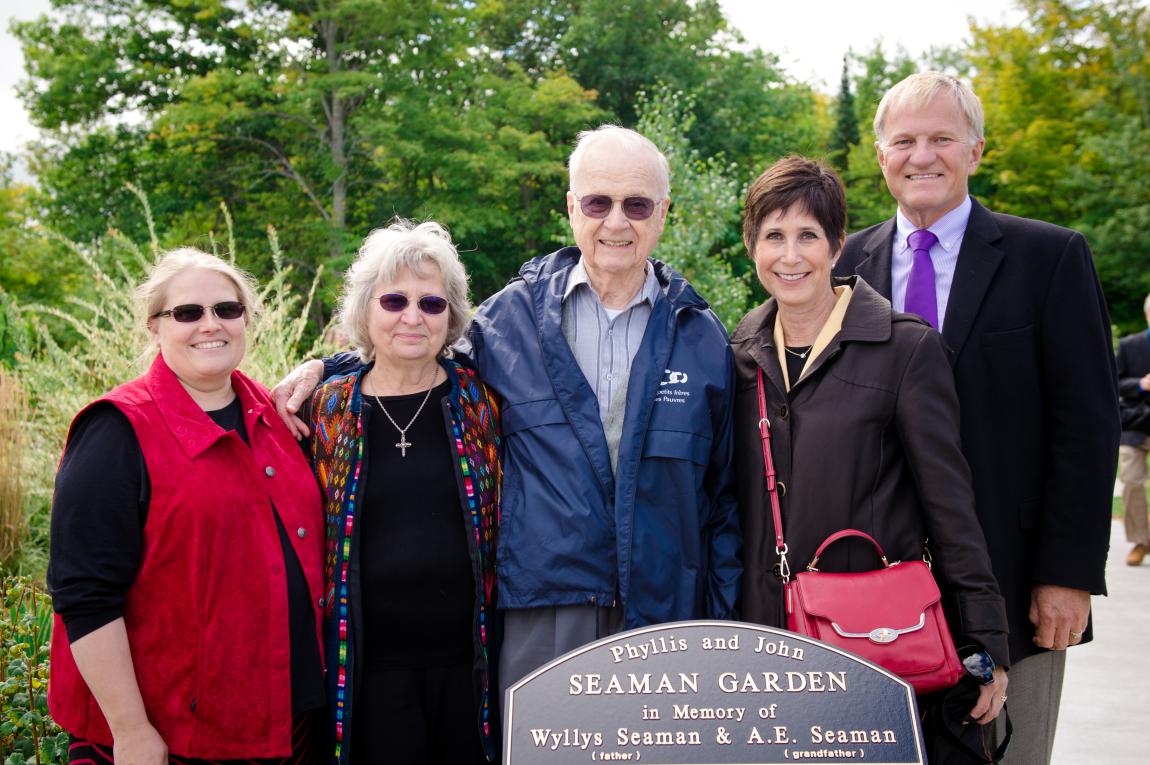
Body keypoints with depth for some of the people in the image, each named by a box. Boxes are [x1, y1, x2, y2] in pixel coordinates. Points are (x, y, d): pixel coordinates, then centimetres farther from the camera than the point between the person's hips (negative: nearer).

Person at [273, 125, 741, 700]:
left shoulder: (701, 336, 5)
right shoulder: (512, 314, 4)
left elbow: (722, 496, 8)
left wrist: (721, 629, 4)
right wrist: (324, 367, 4)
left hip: (663, 612, 1)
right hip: (541, 612, -1)